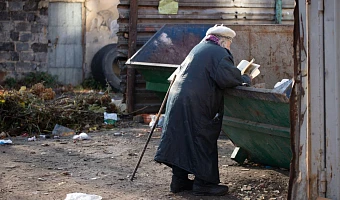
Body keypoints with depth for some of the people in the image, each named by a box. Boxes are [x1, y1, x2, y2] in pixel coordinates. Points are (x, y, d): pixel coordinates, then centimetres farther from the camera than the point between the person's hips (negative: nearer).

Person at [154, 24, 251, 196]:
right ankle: (203, 183, 3)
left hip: (177, 98, 9)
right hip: (195, 104, -9)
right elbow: (227, 77, -20)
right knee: (203, 141, -1)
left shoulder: (199, 48, 22)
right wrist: (244, 79, -1)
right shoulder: (219, 52, -7)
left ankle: (179, 181, 19)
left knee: (181, 140, 13)